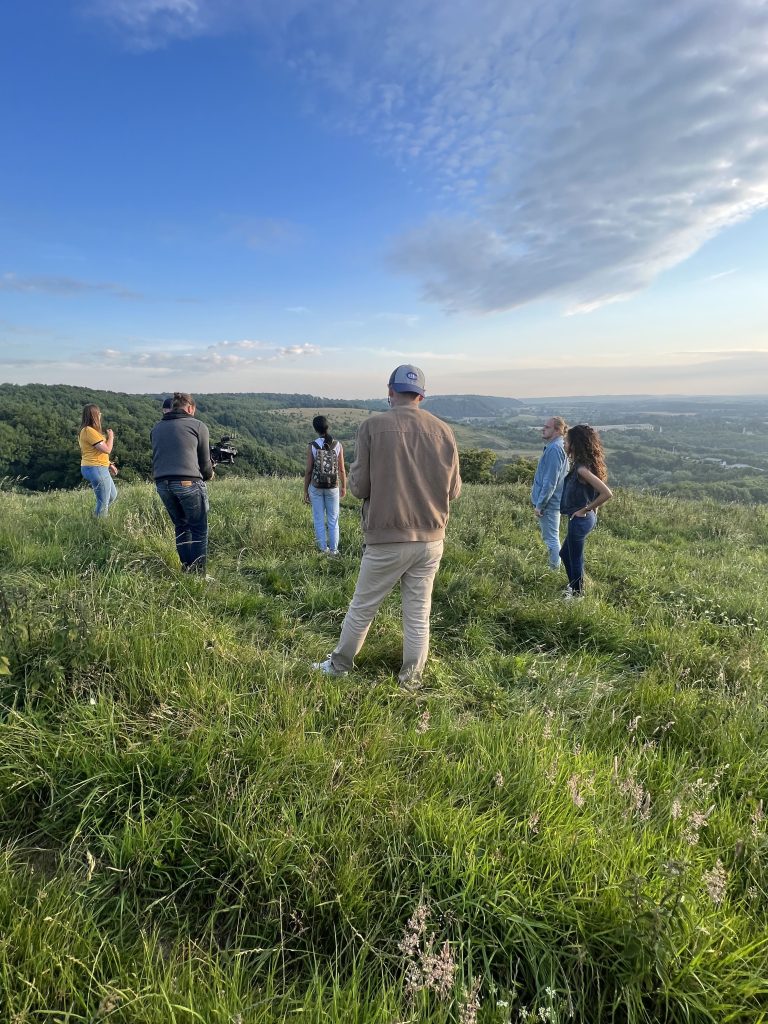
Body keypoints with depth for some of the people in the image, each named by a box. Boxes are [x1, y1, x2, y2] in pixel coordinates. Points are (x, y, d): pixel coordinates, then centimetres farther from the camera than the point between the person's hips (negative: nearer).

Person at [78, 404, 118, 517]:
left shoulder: (85, 430, 14)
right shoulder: (89, 431, -18)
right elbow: (107, 449, -18)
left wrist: (108, 464, 19)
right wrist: (111, 436, -1)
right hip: (96, 469, -11)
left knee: (113, 495, 22)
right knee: (103, 502, -4)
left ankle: (98, 517, 25)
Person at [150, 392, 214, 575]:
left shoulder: (157, 427, 18)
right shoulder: (198, 425, 4)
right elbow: (205, 460, 7)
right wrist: (208, 475, 28)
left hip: (162, 483, 5)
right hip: (188, 482, -5)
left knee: (181, 526, 18)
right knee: (199, 529, 4)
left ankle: (186, 571, 21)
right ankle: (199, 574, 3)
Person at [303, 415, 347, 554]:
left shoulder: (312, 446, -12)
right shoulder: (337, 445, -9)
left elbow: (308, 471, -9)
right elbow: (342, 469, -5)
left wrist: (305, 491, 2)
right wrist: (344, 487, 10)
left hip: (316, 487, -1)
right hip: (333, 487, 1)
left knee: (319, 520, 12)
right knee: (333, 520, 13)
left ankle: (323, 549, 19)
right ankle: (334, 550, 18)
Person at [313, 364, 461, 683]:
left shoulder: (373, 426, -10)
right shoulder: (444, 430, -1)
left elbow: (358, 486, -9)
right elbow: (453, 490, 4)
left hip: (387, 539, -2)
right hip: (431, 539, 3)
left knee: (362, 608, 14)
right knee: (419, 614, 13)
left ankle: (338, 666, 32)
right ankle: (411, 678, 24)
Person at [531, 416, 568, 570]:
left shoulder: (554, 449, -21)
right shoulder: (554, 447, 10)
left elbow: (550, 481, -24)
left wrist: (540, 505, -19)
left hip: (549, 504, -10)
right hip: (551, 502, 10)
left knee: (551, 538, 1)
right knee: (549, 537, 20)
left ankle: (555, 569, 11)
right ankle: (554, 567, 31)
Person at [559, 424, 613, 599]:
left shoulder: (582, 469, -25)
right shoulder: (582, 464, 3)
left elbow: (607, 493, -31)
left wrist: (586, 509, -20)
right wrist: (591, 507, 11)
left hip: (580, 520, -10)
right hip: (583, 518, 10)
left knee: (575, 559, 9)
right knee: (565, 553, 25)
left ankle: (577, 595, 27)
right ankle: (574, 587, 41)